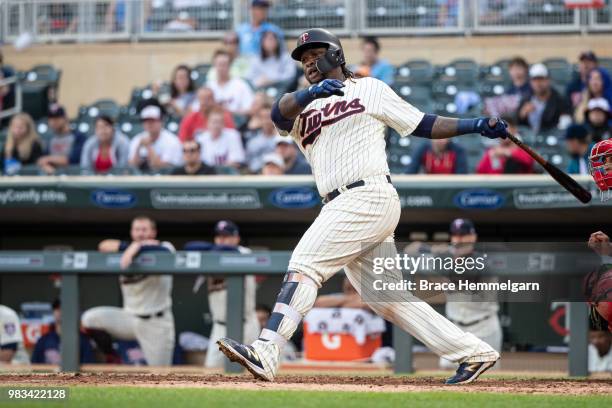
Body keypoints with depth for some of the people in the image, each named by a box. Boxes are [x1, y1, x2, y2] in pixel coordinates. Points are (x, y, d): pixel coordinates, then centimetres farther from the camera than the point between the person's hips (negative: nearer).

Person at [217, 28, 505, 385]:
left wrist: (475, 125, -3)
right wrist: (309, 93, -21)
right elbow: (279, 113, 0)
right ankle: (475, 353, 10)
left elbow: (423, 124, 9)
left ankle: (266, 353, -29)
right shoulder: (304, 108, 24)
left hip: (369, 196, -7)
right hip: (344, 207, 7)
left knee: (304, 265, -19)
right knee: (389, 299, 6)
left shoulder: (370, 90, 11)